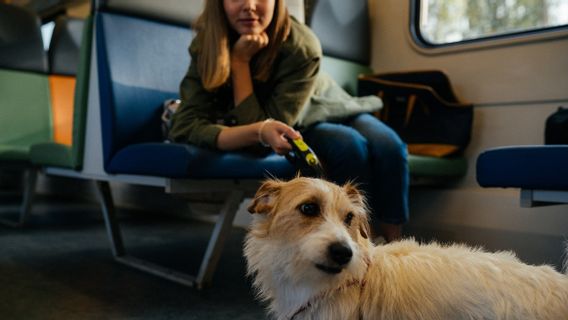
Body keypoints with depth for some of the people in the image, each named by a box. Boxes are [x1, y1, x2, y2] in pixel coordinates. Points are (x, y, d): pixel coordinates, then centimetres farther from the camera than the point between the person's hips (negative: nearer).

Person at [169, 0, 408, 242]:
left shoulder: (302, 47, -33)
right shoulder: (205, 43, -27)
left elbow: (255, 121, -32)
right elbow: (185, 126, -38)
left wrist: (240, 61, -38)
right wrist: (260, 131, -52)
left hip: (326, 112, 1)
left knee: (388, 146, -24)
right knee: (350, 146, -29)